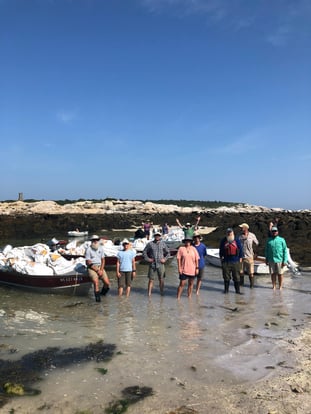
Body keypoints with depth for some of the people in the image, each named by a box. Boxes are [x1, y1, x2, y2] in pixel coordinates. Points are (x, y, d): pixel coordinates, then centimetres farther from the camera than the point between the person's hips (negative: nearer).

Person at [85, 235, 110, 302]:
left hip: (100, 267, 4)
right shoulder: (88, 249, -8)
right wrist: (97, 270, -13)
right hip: (92, 268, -4)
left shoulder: (101, 248, 7)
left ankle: (103, 292, 21)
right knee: (96, 282, -25)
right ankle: (97, 297, -10)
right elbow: (88, 263, -10)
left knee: (107, 283, -8)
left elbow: (103, 260, 9)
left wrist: (101, 270, -6)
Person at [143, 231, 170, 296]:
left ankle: (162, 292, 18)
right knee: (151, 279, 1)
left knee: (161, 279, 4)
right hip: (152, 264, 0)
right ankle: (149, 293, 8)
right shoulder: (150, 244, 2)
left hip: (160, 265, 1)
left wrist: (165, 259, 0)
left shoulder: (163, 244, 4)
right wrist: (147, 259, -3)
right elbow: (144, 252, 8)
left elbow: (168, 253, 13)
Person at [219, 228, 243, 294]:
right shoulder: (223, 241, 3)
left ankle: (237, 290, 13)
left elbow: (240, 249, 5)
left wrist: (240, 258, 3)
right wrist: (221, 257, 10)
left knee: (236, 276, 4)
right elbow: (221, 250, 13)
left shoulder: (237, 240, 0)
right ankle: (226, 289, 19)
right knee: (226, 276, 7)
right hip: (226, 261, 1)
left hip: (235, 261, -1)